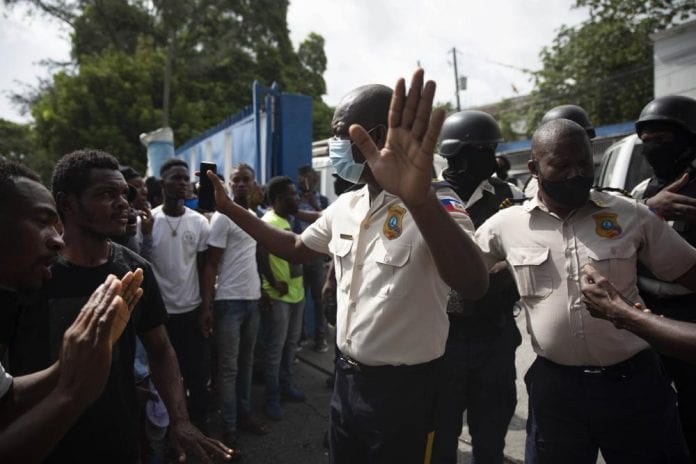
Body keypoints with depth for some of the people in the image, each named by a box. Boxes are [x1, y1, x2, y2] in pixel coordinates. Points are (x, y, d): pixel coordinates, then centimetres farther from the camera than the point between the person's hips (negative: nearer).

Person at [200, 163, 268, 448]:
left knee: (246, 362, 16)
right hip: (229, 301, -6)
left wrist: (265, 288, 11)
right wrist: (206, 306, -14)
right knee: (228, 367, 4)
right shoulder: (223, 217, -9)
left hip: (253, 299, 6)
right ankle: (229, 427, 16)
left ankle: (244, 414, 31)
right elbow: (210, 264, -10)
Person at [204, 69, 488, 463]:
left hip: (404, 388, -6)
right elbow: (296, 249, 17)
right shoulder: (344, 207, 3)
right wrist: (229, 208, 10)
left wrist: (419, 199, -55)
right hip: (347, 377, 7)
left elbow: (475, 285, -38)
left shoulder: (435, 205, -20)